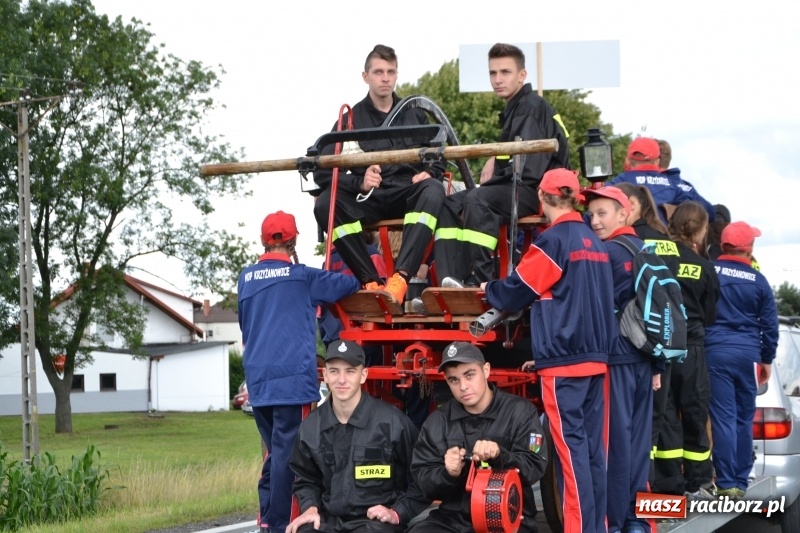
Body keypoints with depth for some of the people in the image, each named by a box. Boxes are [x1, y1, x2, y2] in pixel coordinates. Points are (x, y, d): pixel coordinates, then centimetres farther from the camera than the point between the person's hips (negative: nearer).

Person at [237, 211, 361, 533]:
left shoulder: (246, 279, 13)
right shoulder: (302, 276, 0)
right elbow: (350, 284, 9)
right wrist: (361, 277, 31)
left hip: (258, 378, 5)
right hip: (291, 376, -5)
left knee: (275, 451, 15)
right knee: (287, 453, -4)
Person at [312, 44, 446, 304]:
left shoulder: (415, 114, 19)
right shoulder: (351, 120, 11)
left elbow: (438, 159, 21)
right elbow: (322, 172, 2)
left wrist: (429, 173, -4)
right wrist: (359, 182, -17)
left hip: (408, 194, 0)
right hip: (368, 198, 0)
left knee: (433, 190, -35)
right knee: (325, 203, -30)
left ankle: (400, 278, -47)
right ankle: (372, 282, -36)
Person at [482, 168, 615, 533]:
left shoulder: (553, 240, -10)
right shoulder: (594, 242, 14)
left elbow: (516, 291, -4)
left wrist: (489, 291, 16)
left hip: (563, 359, -7)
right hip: (594, 354, 7)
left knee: (571, 445, -7)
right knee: (592, 444, 8)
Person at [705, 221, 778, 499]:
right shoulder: (758, 280, 2)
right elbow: (769, 324, 7)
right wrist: (767, 359, 17)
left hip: (715, 351, -1)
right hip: (748, 353, 1)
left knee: (723, 418, -3)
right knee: (744, 419, 10)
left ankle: (727, 483, -7)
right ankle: (740, 481, 13)